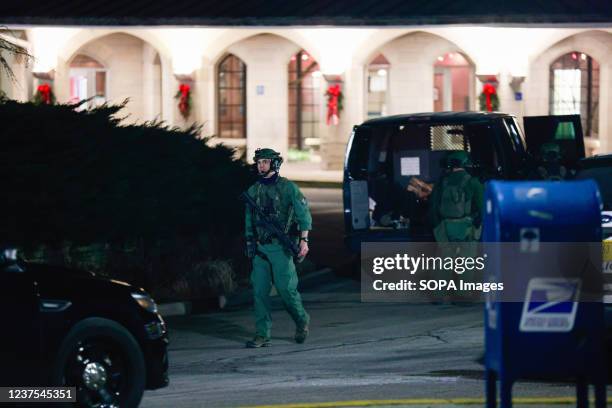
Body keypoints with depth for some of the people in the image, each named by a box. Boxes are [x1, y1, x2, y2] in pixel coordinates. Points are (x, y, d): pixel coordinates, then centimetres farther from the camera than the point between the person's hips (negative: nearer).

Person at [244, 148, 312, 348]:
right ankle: (262, 335, 1)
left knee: (286, 289, -7)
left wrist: (304, 240, -11)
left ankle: (302, 320, 19)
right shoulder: (253, 191, 12)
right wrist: (250, 245, 17)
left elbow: (304, 214, -3)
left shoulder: (288, 187, -1)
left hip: (281, 247, -5)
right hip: (260, 249, 5)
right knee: (259, 291, -1)